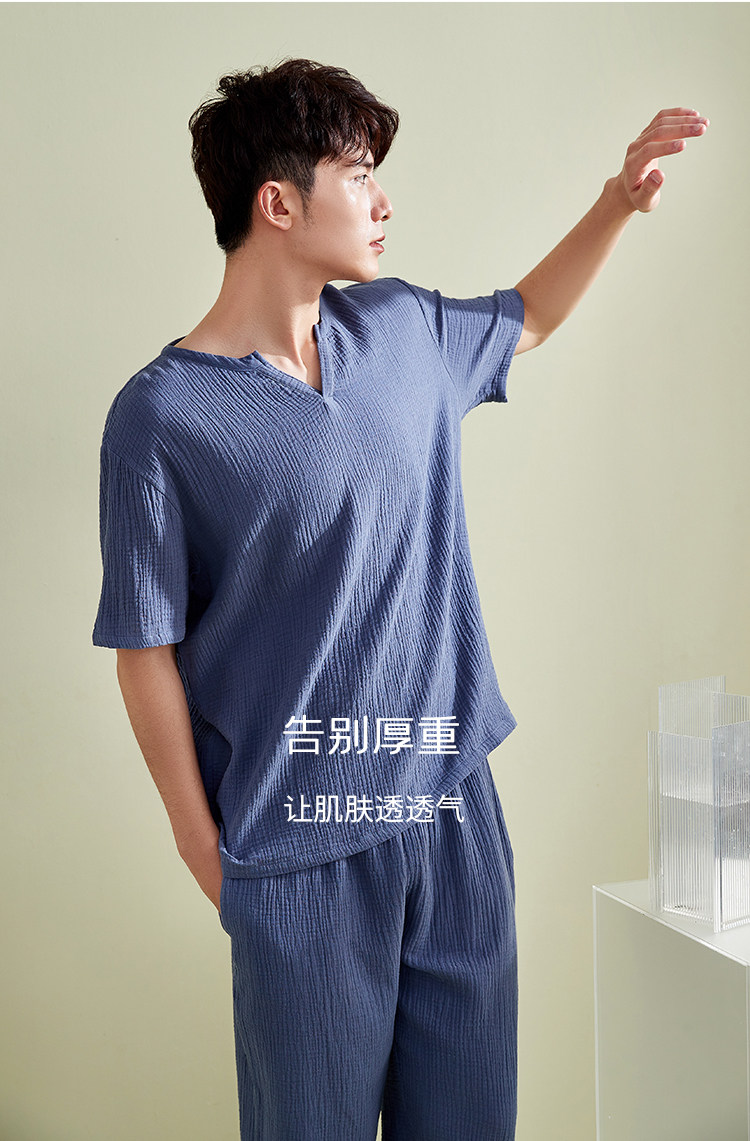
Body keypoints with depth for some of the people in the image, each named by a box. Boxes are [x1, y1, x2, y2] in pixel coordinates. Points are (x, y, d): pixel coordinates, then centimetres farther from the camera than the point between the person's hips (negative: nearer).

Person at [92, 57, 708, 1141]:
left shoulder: (403, 328, 5)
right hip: (302, 842, -5)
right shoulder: (162, 414, -12)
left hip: (455, 806, 5)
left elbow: (527, 318, 27)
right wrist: (203, 844, -6)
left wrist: (621, 196, 16)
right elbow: (147, 649, -9)